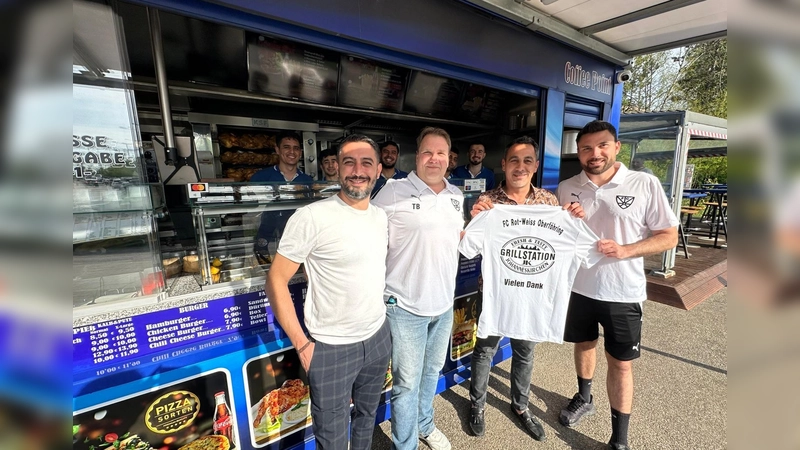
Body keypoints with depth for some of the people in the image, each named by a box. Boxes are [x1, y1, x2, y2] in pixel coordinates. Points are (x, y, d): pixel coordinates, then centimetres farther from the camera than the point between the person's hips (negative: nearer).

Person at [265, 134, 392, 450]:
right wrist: (302, 344, -13)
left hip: (379, 338, 6)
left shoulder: (381, 216, 1)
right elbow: (276, 281, -13)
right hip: (331, 348, -5)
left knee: (367, 415, 26)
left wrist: (380, 316, 11)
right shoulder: (312, 217, -18)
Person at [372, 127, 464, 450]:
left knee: (432, 371, 25)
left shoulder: (456, 195, 6)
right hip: (406, 306, -6)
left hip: (444, 303, 7)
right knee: (407, 383, 9)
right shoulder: (394, 191, -13)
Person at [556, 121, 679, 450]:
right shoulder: (566, 188, -2)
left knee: (621, 363, 9)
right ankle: (584, 398, 47)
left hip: (623, 294, -2)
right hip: (578, 287, 3)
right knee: (583, 345, 21)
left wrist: (626, 250, -21)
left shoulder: (645, 184, -9)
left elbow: (669, 237, -6)